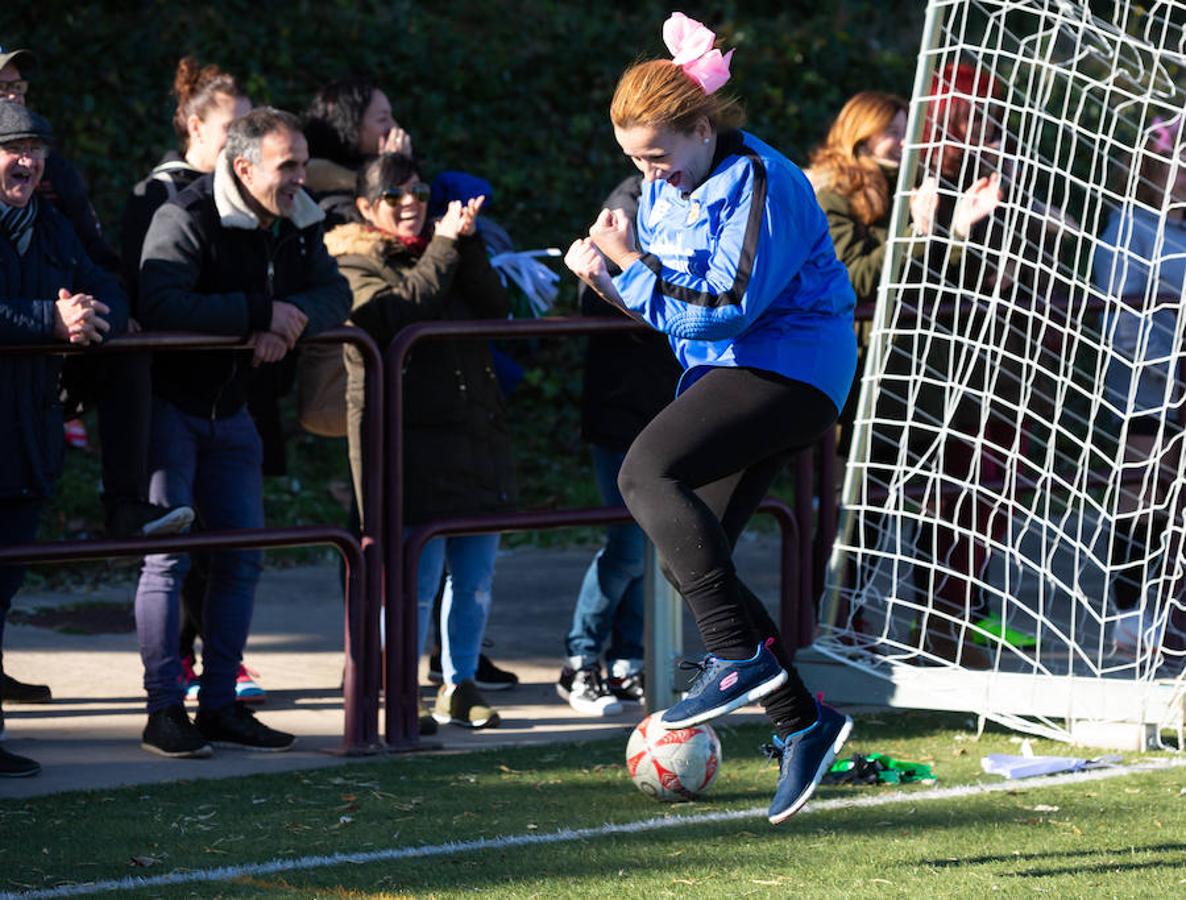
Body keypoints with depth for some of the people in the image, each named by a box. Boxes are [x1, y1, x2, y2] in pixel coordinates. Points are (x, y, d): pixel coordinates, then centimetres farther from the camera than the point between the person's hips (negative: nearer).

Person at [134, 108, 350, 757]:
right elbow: (159, 304, -34)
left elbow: (335, 294, -2)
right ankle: (164, 710, -7)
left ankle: (220, 704, 14)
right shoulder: (186, 219, -20)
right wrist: (260, 311, -32)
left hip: (229, 410, 8)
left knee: (242, 555, 6)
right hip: (166, 405, -8)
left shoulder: (294, 226, 3)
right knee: (168, 554, -10)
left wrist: (290, 319, -24)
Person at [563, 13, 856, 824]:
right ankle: (799, 723, 10)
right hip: (723, 372, 10)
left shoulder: (760, 184, -16)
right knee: (690, 554, 4)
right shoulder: (666, 189, 10)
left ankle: (740, 656, -26)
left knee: (647, 472, -27)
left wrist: (633, 265, -19)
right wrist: (606, 276, -2)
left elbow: (729, 305, -22)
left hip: (788, 367, -10)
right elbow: (667, 304, 17)